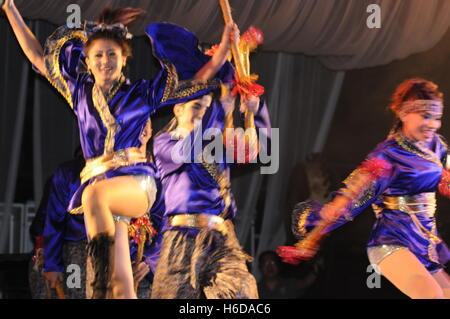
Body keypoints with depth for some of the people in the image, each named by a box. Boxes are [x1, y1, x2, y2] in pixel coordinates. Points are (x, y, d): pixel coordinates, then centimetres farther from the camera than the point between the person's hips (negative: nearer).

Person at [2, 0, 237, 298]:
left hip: (136, 183, -3)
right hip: (99, 185, 3)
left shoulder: (143, 94, 8)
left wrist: (225, 47, -3)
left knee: (94, 195, -38)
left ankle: (102, 270, -33)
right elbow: (38, 55, 22)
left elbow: (200, 77, 9)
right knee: (120, 282, -7)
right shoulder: (80, 92, 17)